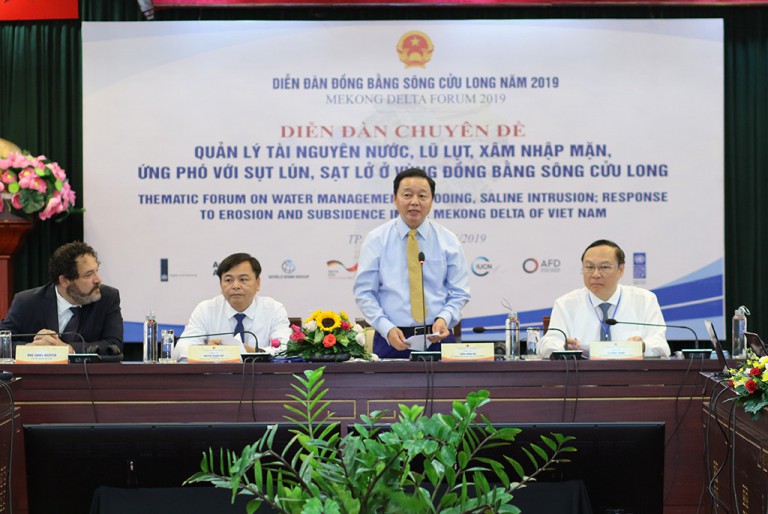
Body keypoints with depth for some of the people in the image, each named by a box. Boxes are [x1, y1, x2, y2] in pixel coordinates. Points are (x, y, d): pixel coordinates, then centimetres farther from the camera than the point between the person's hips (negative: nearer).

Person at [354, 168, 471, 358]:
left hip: (436, 337, 1)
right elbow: (364, 292, -2)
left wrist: (444, 318, -14)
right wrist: (387, 328, -15)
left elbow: (459, 293, 6)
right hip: (391, 339, -1)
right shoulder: (376, 239, 1)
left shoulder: (448, 241, 5)